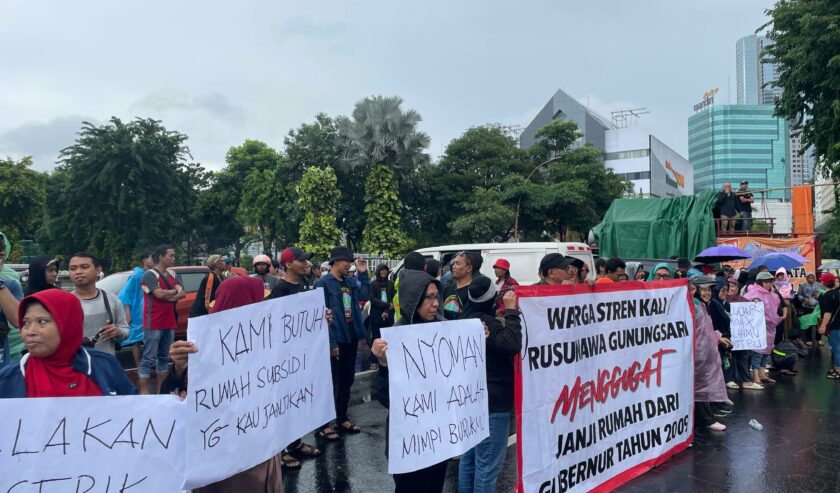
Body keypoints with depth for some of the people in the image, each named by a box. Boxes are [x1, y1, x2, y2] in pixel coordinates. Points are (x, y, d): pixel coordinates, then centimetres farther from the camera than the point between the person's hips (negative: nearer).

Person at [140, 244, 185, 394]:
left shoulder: (171, 275, 14)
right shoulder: (150, 274, -8)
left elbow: (182, 294, 6)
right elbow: (159, 294, -21)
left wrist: (167, 296, -12)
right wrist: (174, 291, -2)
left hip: (169, 323, 8)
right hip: (153, 324, -7)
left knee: (164, 358, 13)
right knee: (149, 359, -5)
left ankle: (162, 390, 22)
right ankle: (144, 391, -1)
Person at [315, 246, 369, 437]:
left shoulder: (349, 281, 8)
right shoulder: (323, 283, -13)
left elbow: (364, 295, 16)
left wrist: (363, 273, 6)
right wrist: (331, 342, -19)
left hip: (351, 338, 7)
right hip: (335, 340, -7)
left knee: (347, 380, 17)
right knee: (330, 383, 1)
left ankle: (342, 418, 31)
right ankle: (323, 424, 12)